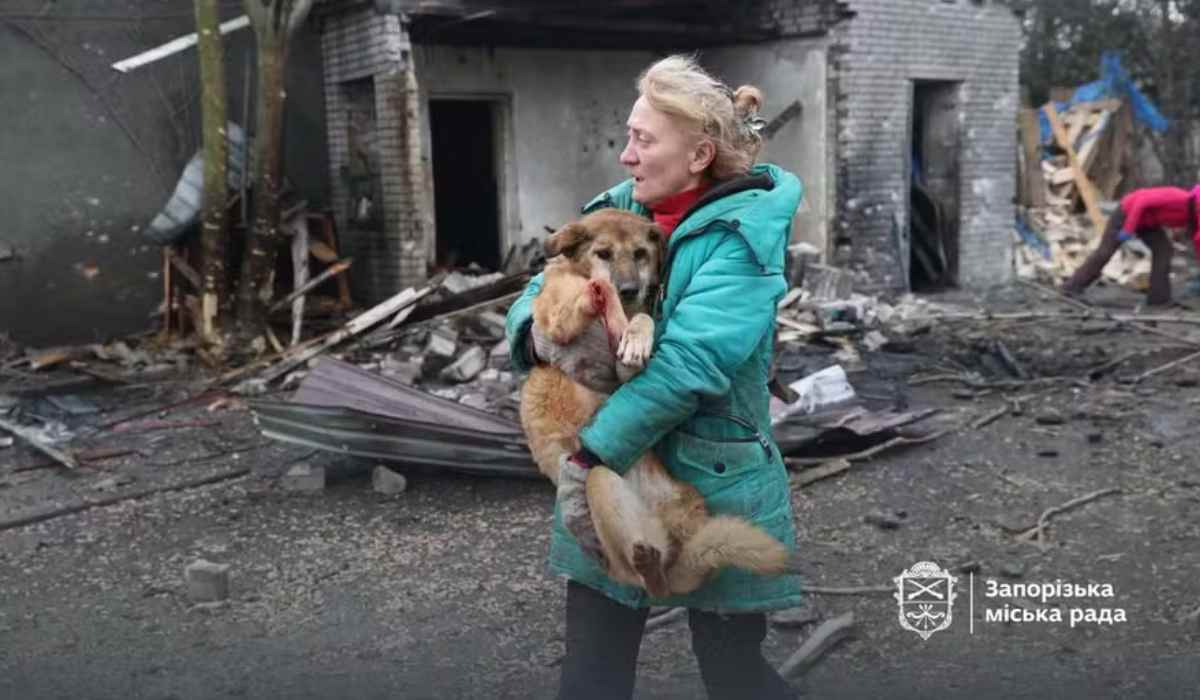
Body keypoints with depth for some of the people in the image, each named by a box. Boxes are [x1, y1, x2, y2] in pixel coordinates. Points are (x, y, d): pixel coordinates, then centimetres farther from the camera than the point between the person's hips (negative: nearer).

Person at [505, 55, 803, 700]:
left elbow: (691, 362, -26)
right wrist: (535, 331, -17)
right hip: (607, 478, 5)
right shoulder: (616, 212, 4)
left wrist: (593, 451, -25)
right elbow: (537, 293, 6)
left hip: (711, 484, -5)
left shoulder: (742, 235, -15)